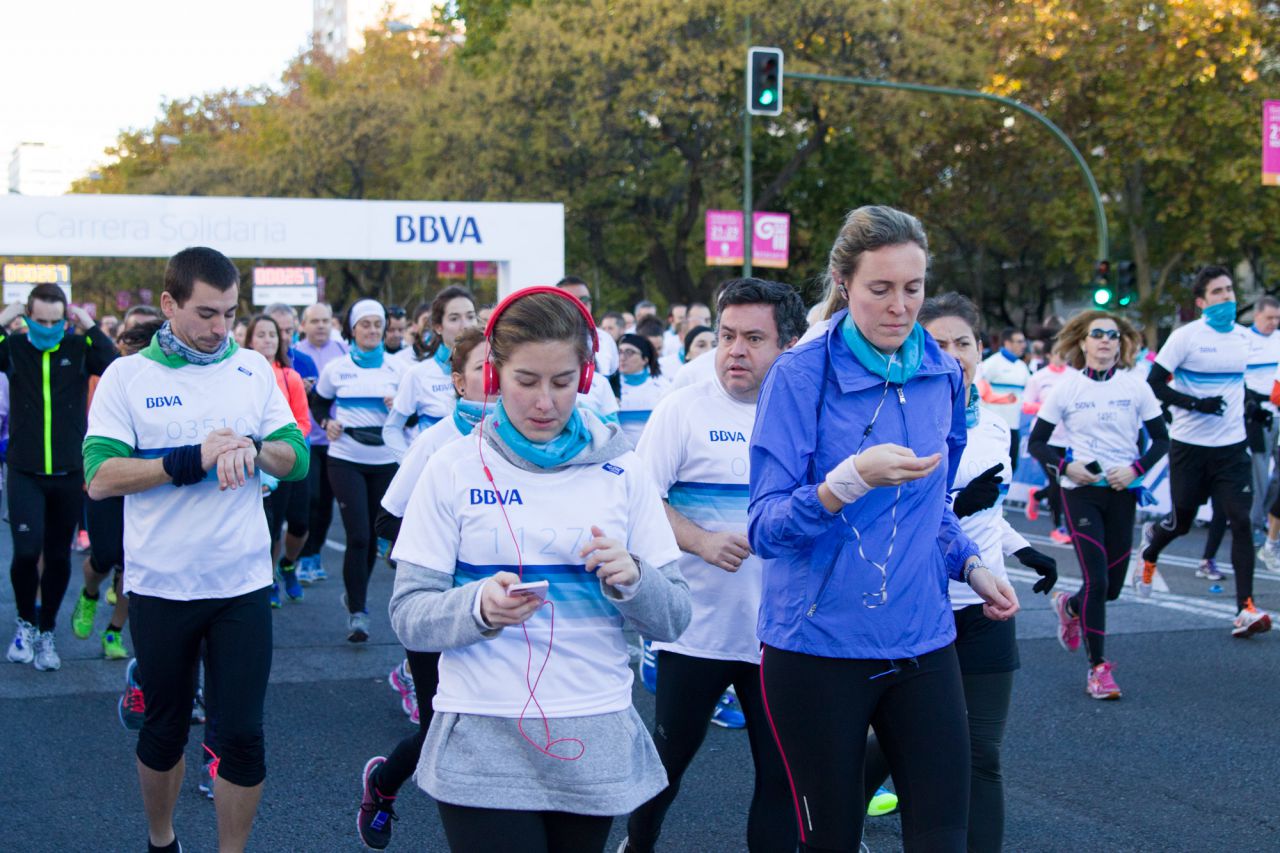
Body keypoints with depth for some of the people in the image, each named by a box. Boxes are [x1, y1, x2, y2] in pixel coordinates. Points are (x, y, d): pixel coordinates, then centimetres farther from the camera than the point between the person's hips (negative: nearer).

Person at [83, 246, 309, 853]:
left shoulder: (253, 369, 5)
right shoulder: (128, 376, -2)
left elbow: (297, 459, 3)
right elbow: (100, 477, -12)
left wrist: (253, 449, -17)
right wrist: (192, 460, -20)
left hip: (242, 584, 1)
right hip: (159, 589, -1)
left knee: (241, 734, 1)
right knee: (165, 731, 14)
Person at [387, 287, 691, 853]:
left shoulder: (622, 471, 4)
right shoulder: (453, 472, -1)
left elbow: (673, 618, 4)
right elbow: (408, 617, -4)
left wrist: (631, 580, -16)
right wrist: (478, 608, -23)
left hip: (596, 743, 2)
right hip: (484, 744, -2)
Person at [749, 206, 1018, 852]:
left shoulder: (942, 376, 6)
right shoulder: (800, 376, -10)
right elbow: (765, 528, -16)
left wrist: (969, 563, 7)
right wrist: (850, 479, -30)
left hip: (921, 641, 4)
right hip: (819, 646, -4)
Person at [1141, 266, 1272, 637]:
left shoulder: (1245, 337, 7)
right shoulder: (1185, 337, -9)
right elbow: (1153, 383, -11)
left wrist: (1253, 409, 8)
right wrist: (1195, 404, -20)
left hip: (1232, 446, 3)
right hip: (1190, 445, -3)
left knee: (1241, 520, -9)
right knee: (1181, 521, 9)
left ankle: (1246, 608, -10)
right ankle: (1151, 542, 46)